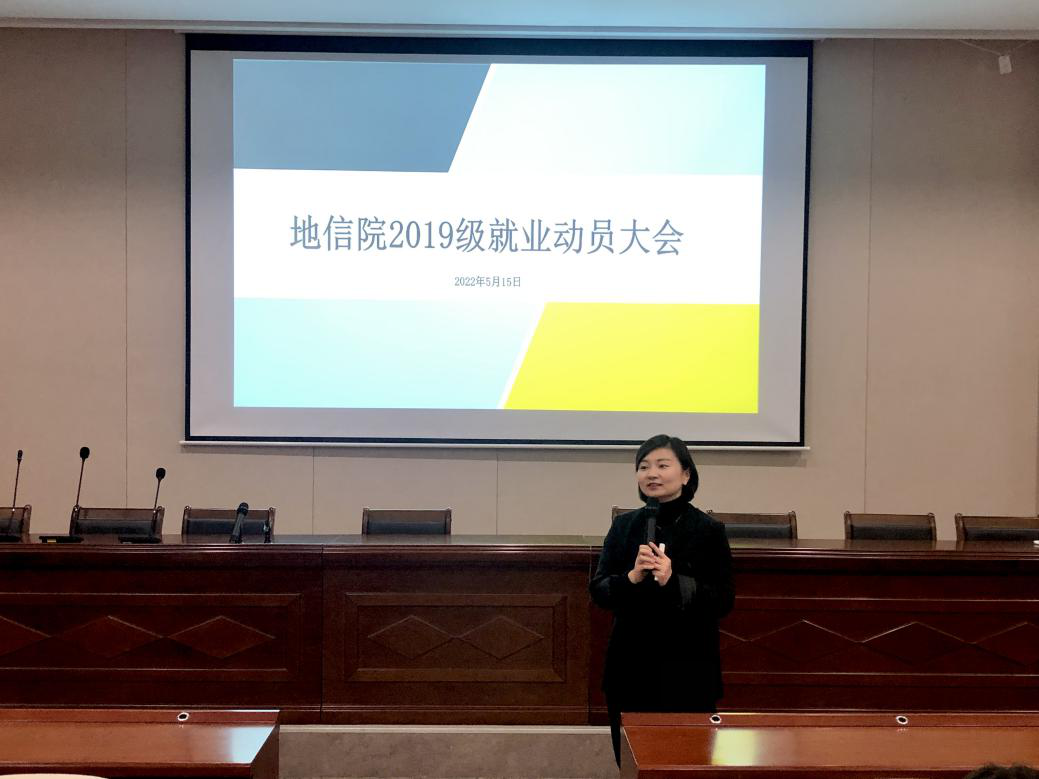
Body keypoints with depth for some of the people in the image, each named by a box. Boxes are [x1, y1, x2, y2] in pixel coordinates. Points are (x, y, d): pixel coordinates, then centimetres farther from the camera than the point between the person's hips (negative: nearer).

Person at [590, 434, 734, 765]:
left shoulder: (709, 530, -5)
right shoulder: (624, 526, 5)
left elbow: (723, 601, -8)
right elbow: (598, 591, 1)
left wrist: (674, 581, -22)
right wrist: (632, 577, -18)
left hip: (687, 669, -3)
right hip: (631, 666, 3)